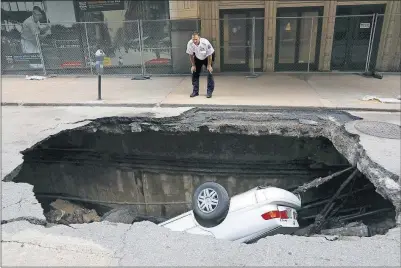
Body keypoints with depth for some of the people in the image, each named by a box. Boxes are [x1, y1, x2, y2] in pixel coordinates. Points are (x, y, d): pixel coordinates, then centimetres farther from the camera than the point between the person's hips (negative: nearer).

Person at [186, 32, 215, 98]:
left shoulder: (205, 43, -35)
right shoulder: (190, 44, -27)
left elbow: (209, 55, -23)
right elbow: (190, 55, -11)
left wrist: (209, 65, -19)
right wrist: (193, 65, -9)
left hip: (207, 57, -3)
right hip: (198, 58, 3)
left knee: (209, 73, -12)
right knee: (195, 73, -2)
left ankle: (209, 92, -4)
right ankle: (195, 91, 8)